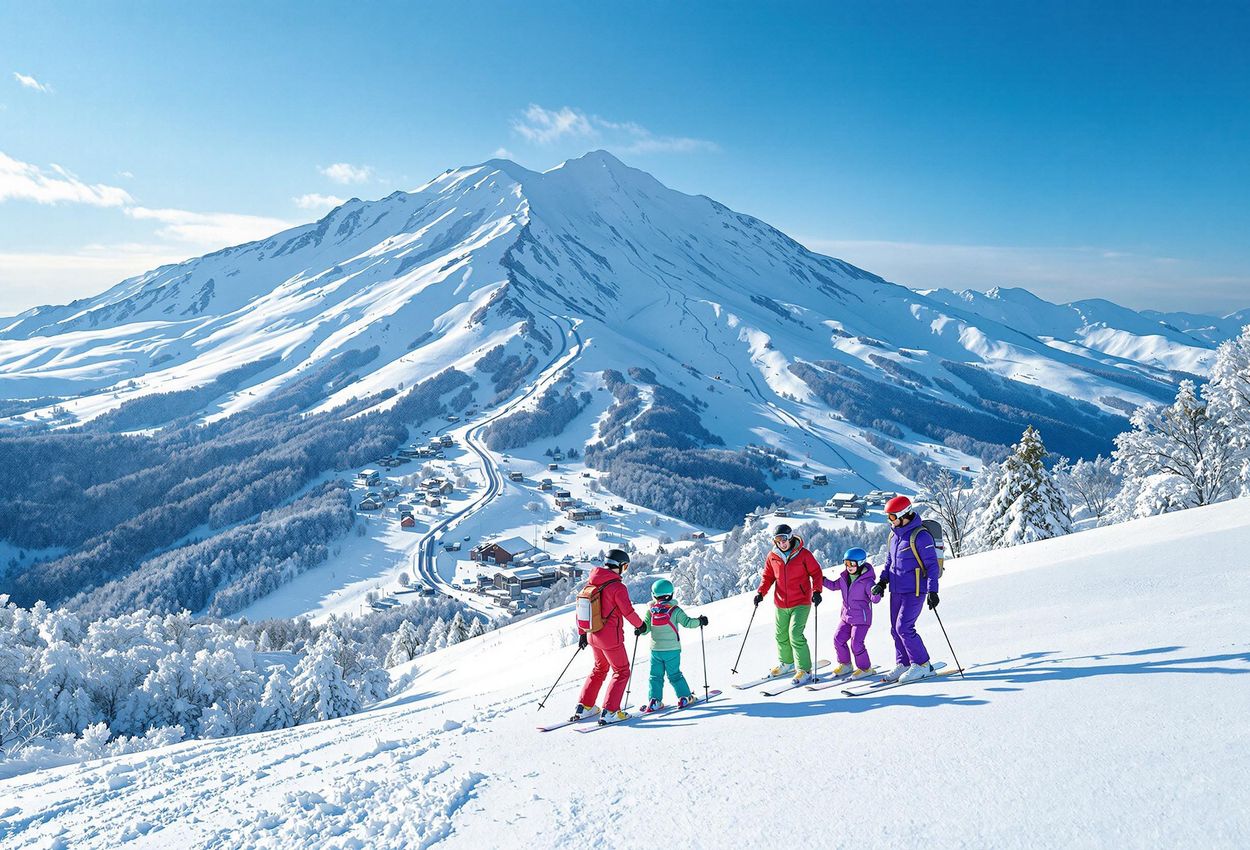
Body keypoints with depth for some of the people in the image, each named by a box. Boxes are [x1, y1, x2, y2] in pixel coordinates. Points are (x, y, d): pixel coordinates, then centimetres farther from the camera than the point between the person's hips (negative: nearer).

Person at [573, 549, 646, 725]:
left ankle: (583, 707, 23)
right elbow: (628, 611, -15)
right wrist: (640, 624, 5)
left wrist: (582, 633, 18)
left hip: (593, 636, 7)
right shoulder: (618, 587, -19)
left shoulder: (591, 583, 3)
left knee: (599, 669, 25)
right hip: (611, 638, -7)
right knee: (621, 672, 9)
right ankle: (609, 712, 2)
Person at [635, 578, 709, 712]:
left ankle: (654, 700, -1)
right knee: (674, 674, 11)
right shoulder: (675, 610, -8)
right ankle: (685, 697, 11)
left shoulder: (650, 610, -1)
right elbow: (687, 622, -8)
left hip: (655, 649, 1)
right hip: (672, 649, -1)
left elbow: (646, 627, -5)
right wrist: (700, 621, 5)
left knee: (656, 676, 8)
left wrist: (640, 630, 11)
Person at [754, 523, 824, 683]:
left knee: (795, 635, -15)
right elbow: (768, 577, 10)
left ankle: (805, 670, -3)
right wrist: (760, 592, -4)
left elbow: (816, 572, -3)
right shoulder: (772, 557, 1)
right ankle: (787, 663, 37)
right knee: (781, 636, 15)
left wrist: (816, 591, -16)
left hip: (801, 603, -5)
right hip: (781, 604, 5)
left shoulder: (803, 554, -10)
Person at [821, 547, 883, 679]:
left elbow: (875, 599, -22)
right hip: (846, 617, 7)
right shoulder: (844, 578, 2)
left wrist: (876, 593, -44)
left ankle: (865, 668, 9)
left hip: (861, 618, -7)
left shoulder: (867, 581, -18)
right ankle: (845, 665, 25)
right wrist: (823, 580, 3)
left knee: (856, 643, -12)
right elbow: (834, 585, 19)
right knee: (838, 639, 5)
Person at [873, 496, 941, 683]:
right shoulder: (894, 534, 10)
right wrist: (882, 581, 10)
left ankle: (922, 665, 1)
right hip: (896, 590, 8)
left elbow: (932, 564, -15)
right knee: (896, 629, 9)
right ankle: (903, 664, 20)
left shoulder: (920, 535, -15)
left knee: (904, 627, -12)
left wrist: (932, 591, -19)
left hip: (914, 590, -8)